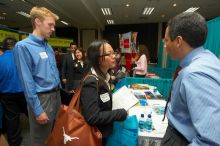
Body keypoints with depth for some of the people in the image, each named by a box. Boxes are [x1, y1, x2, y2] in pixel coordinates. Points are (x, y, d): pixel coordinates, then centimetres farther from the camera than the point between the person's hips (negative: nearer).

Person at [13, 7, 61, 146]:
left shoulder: (49, 47, 7)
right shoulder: (23, 46, -14)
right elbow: (27, 83, -17)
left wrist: (58, 92, 13)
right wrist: (38, 110, -16)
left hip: (56, 95, 7)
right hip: (42, 98, -6)